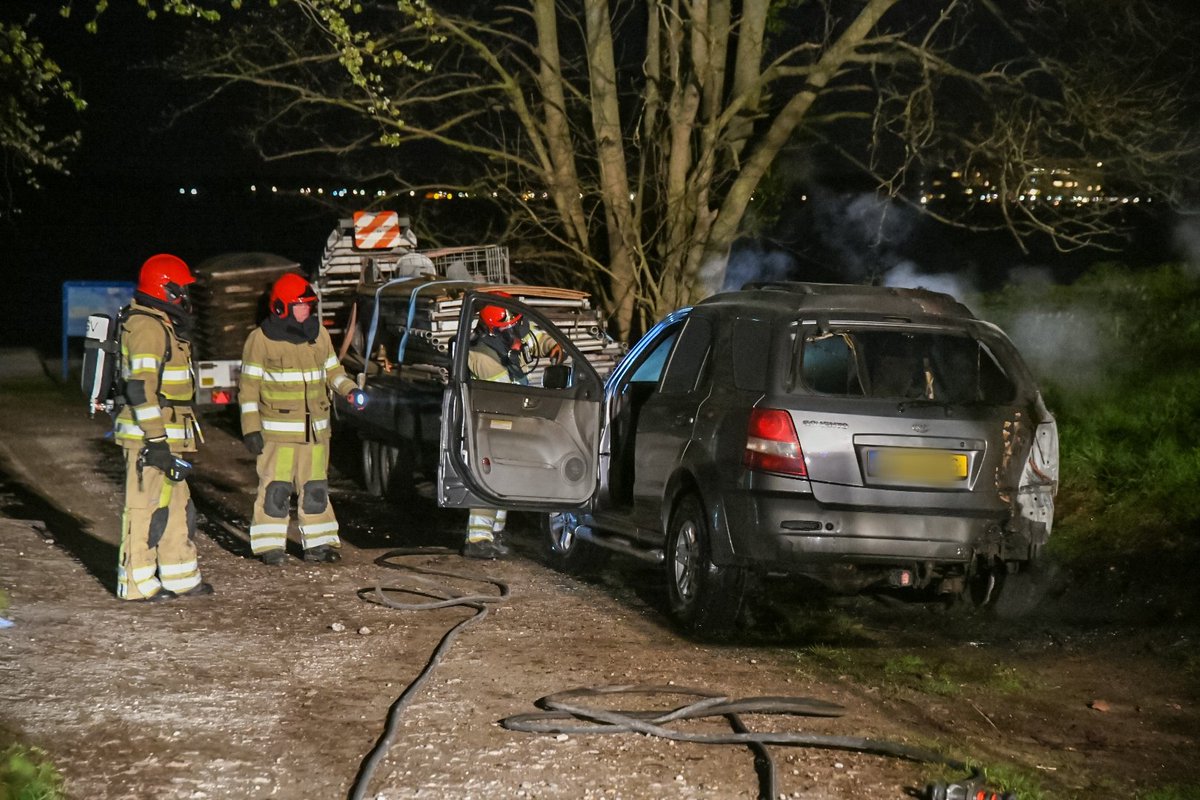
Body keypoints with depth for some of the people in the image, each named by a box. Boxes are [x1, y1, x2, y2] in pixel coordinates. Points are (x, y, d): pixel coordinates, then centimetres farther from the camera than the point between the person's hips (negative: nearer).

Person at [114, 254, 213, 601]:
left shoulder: (162, 325, 18)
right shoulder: (146, 327, -16)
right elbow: (140, 387, -23)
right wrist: (156, 439, -25)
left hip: (165, 436, 11)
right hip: (150, 437, -11)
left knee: (178, 507, 15)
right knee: (146, 507, -5)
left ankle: (180, 577, 23)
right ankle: (136, 584, 0)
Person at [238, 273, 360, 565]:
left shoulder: (319, 334, 10)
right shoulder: (261, 339, -6)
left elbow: (332, 369, 21)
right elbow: (249, 385, -4)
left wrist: (349, 389, 0)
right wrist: (251, 428, -9)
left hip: (315, 429, 5)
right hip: (277, 430, -5)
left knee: (316, 488, 9)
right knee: (275, 489, -5)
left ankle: (318, 543, 16)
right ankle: (270, 545, 4)